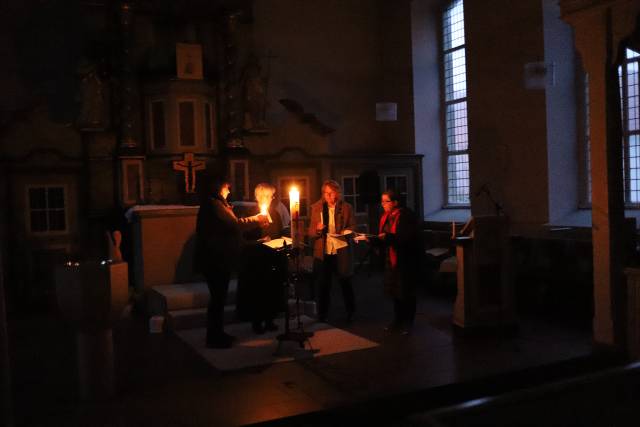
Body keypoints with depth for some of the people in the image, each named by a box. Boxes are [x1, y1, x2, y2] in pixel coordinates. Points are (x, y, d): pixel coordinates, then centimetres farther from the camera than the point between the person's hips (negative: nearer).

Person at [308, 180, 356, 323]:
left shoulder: (346, 208, 0)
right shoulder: (316, 208, 3)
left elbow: (352, 228, 7)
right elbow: (311, 233, 6)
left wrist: (347, 232, -15)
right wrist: (317, 229, -16)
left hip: (341, 250, -1)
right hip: (323, 252, 1)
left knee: (346, 283, 8)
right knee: (324, 285, 9)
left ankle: (351, 313, 25)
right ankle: (322, 315, 22)